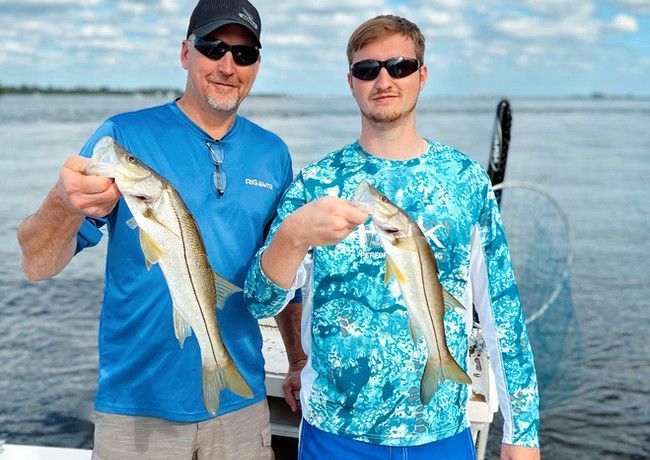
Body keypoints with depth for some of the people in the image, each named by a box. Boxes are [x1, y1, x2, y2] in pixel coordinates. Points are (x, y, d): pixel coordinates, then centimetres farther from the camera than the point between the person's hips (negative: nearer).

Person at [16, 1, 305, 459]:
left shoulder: (273, 154, 3)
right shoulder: (124, 136, -8)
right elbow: (38, 265, -15)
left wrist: (300, 361, 8)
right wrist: (64, 203, -34)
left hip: (240, 402, 4)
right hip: (138, 407, -3)